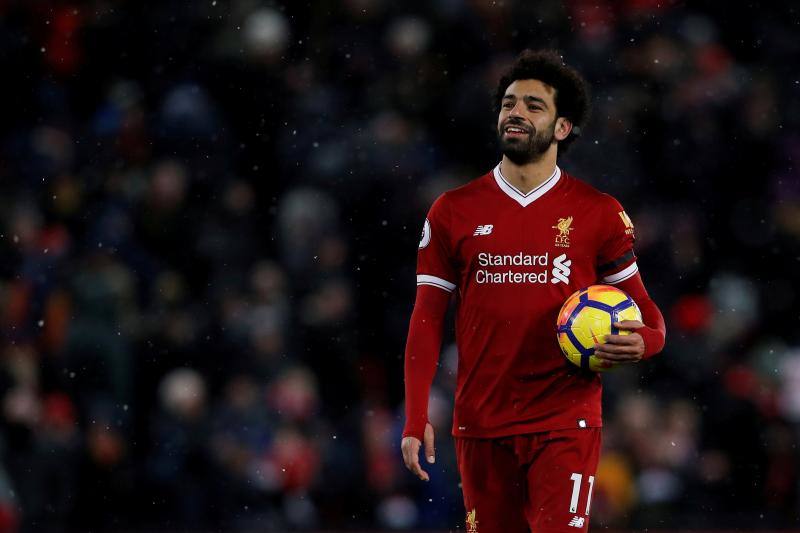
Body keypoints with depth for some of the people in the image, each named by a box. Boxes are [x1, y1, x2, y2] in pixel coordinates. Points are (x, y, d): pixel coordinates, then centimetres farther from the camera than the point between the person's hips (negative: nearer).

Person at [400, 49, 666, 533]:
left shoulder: (599, 214, 3)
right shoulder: (454, 212, 6)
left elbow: (648, 318, 9)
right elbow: (427, 321, 6)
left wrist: (640, 343, -16)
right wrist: (416, 421, -3)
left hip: (565, 425, -2)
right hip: (481, 427, 2)